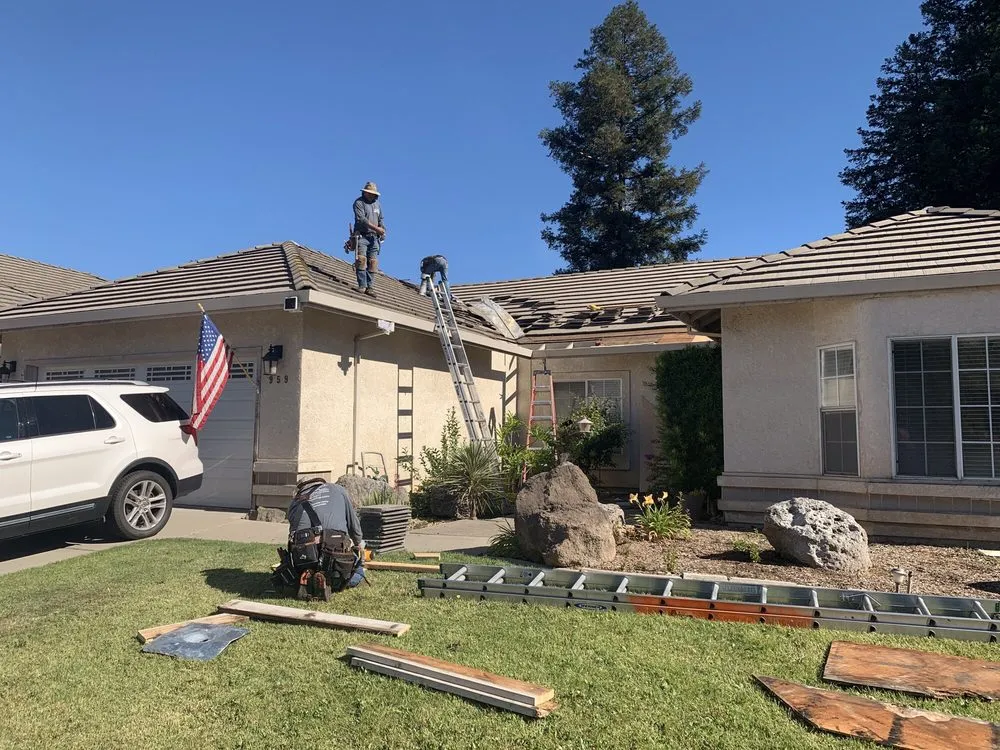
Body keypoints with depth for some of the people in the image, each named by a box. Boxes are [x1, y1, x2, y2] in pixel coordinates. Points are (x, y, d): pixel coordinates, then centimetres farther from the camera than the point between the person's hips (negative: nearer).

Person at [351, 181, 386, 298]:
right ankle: (362, 285, -14)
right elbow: (361, 219, -15)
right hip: (362, 236, -5)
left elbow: (381, 219, 24)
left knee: (372, 262, -3)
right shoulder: (359, 203, -2)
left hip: (374, 237, 5)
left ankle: (370, 287, -4)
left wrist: (383, 229, 2)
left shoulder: (377, 203, 19)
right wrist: (376, 228, -21)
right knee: (361, 260, -15)